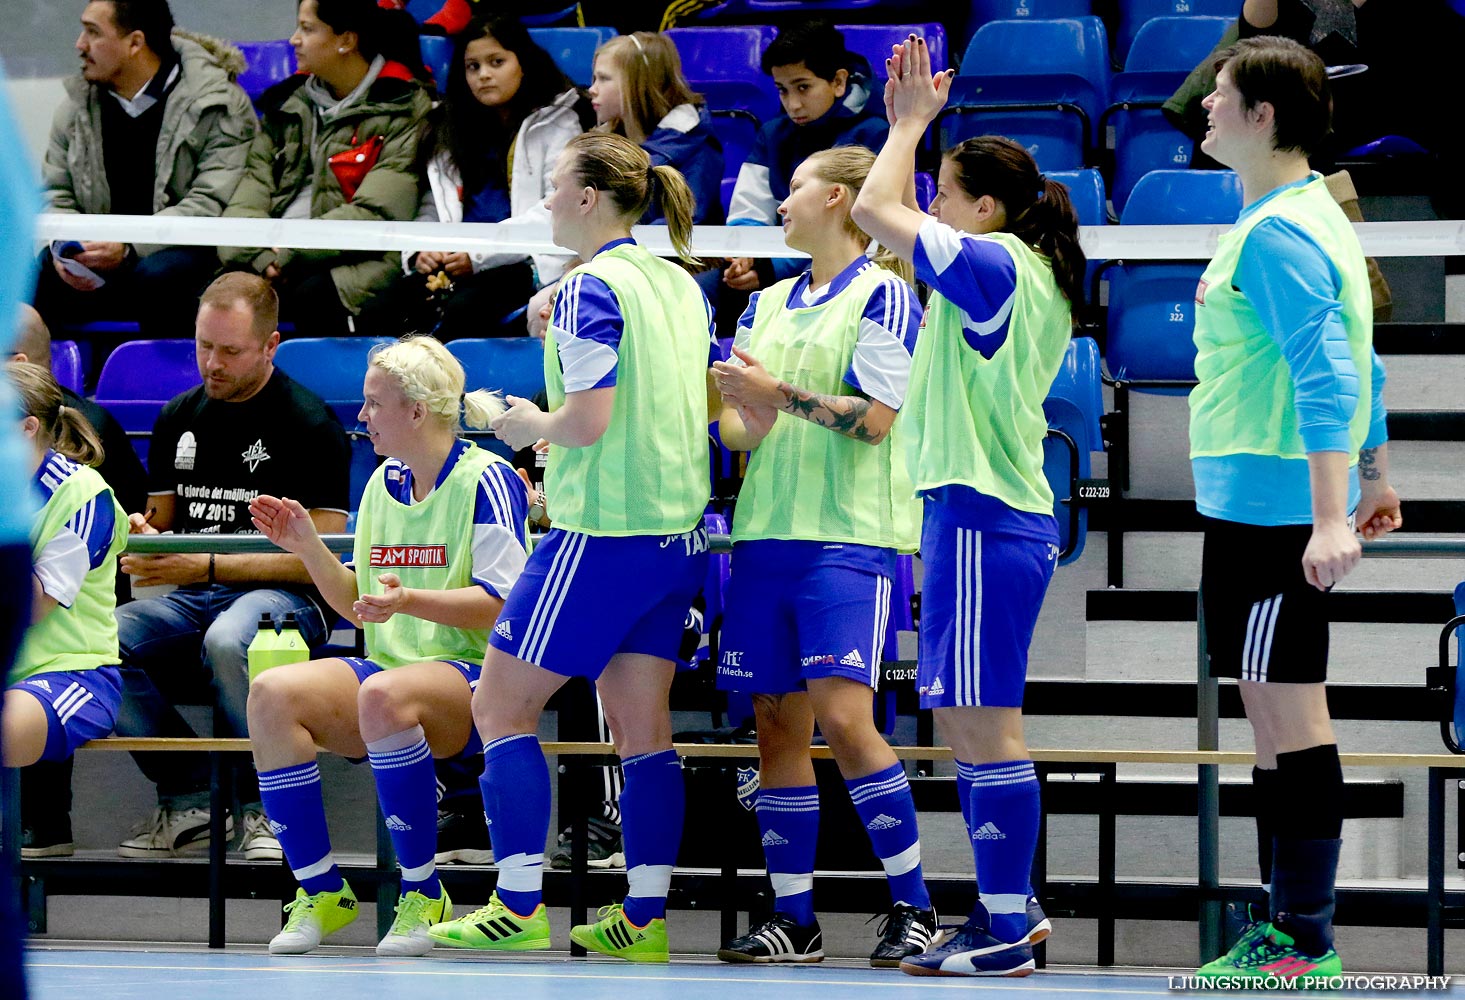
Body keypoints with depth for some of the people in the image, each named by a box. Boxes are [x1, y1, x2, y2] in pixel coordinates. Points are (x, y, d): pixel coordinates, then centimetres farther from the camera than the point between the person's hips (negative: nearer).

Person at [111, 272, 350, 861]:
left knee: (226, 641, -41)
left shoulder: (310, 424, -4)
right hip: (191, 600, 6)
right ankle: (189, 798, -12)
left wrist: (206, 567, -18)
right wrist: (146, 537, -4)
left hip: (283, 595, -5)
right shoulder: (178, 419, 15)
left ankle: (268, 805, -18)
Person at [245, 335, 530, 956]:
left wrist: (409, 600, -27)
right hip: (392, 667, 7)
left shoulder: (485, 479, -5)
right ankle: (320, 892, -15)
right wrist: (308, 546, 6)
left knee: (384, 694, -40)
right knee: (271, 693, -21)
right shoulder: (383, 483, 17)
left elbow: (500, 604, -13)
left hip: (474, 680, -7)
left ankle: (422, 896, -27)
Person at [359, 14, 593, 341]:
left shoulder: (557, 122, 8)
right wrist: (420, 250, 0)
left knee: (462, 310, -37)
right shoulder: (459, 128, 26)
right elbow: (433, 207, 23)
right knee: (377, 314, -23)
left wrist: (479, 253, -12)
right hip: (453, 262, 6)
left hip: (523, 262, -6)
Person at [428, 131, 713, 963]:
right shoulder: (682, 285, 11)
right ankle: (645, 919, 7)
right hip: (677, 529, 8)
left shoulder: (592, 288, -13)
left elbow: (587, 423, -19)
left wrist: (528, 422, 1)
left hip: (603, 535, -8)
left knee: (503, 706, 1)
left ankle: (519, 909, -2)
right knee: (644, 728, 9)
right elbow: (719, 397, 19)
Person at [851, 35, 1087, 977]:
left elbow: (876, 209, -12)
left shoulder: (993, 264, -12)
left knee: (986, 723, -9)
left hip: (983, 513, -10)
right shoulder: (1026, 278, 16)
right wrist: (910, 122, 24)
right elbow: (893, 218, 29)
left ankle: (1008, 932, -8)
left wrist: (911, 119, 2)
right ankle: (1009, 908, 19)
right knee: (962, 718, 14)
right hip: (994, 511, 10)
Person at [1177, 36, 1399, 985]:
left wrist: (1330, 517, -30)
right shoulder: (1313, 214, 16)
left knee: (1290, 716, -8)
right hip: (1269, 505, 11)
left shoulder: (1275, 236, -16)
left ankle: (1306, 946, -7)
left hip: (1270, 505, -11)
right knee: (1276, 714, 14)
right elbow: (1355, 362, 24)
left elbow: (1326, 374, -24)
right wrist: (1376, 475, 30)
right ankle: (1287, 932, 20)